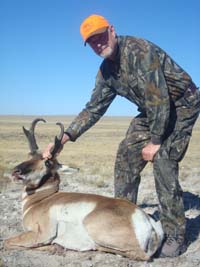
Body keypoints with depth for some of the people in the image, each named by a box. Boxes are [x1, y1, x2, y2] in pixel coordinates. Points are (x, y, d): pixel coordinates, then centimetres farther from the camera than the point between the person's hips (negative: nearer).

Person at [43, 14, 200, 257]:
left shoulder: (138, 50, -26)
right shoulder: (106, 71, 0)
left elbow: (159, 98, -28)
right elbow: (94, 108, 4)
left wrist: (154, 142, -22)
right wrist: (64, 138, -5)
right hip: (153, 111, 8)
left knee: (163, 162, -19)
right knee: (126, 156, 0)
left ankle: (175, 237, -7)